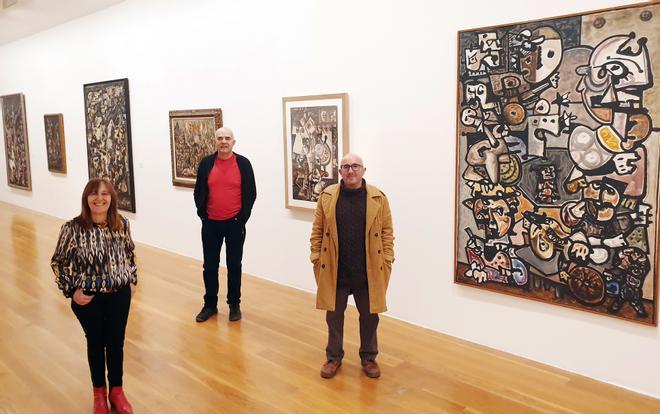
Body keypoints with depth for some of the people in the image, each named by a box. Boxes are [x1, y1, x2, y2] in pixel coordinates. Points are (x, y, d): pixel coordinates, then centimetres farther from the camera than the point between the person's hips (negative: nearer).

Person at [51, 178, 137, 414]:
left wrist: (133, 280, 9)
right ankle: (99, 392, 37)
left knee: (116, 342, 13)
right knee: (96, 343, 14)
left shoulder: (122, 224, -7)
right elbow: (58, 263, -6)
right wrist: (71, 291, -9)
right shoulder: (73, 228, -17)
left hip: (120, 295, 2)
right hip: (88, 298, -2)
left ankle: (116, 390, 35)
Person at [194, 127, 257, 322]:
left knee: (234, 265, 9)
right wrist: (203, 215, 0)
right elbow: (199, 192, 7)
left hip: (235, 224, -2)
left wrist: (242, 218, -7)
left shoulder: (243, 164, -4)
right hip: (211, 224, 2)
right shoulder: (206, 163, 1)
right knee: (210, 266, 10)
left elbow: (250, 193, -2)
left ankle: (234, 305, 22)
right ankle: (210, 304, 24)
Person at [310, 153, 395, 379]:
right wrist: (316, 257, -3)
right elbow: (317, 231, 2)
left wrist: (387, 259, -4)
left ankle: (368, 357, 30)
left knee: (369, 316, 12)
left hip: (368, 270, 0)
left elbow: (387, 232, 1)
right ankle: (334, 357, 28)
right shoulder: (327, 196, -1)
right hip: (335, 270, 0)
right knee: (334, 315, 12)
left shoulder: (378, 198, -2)